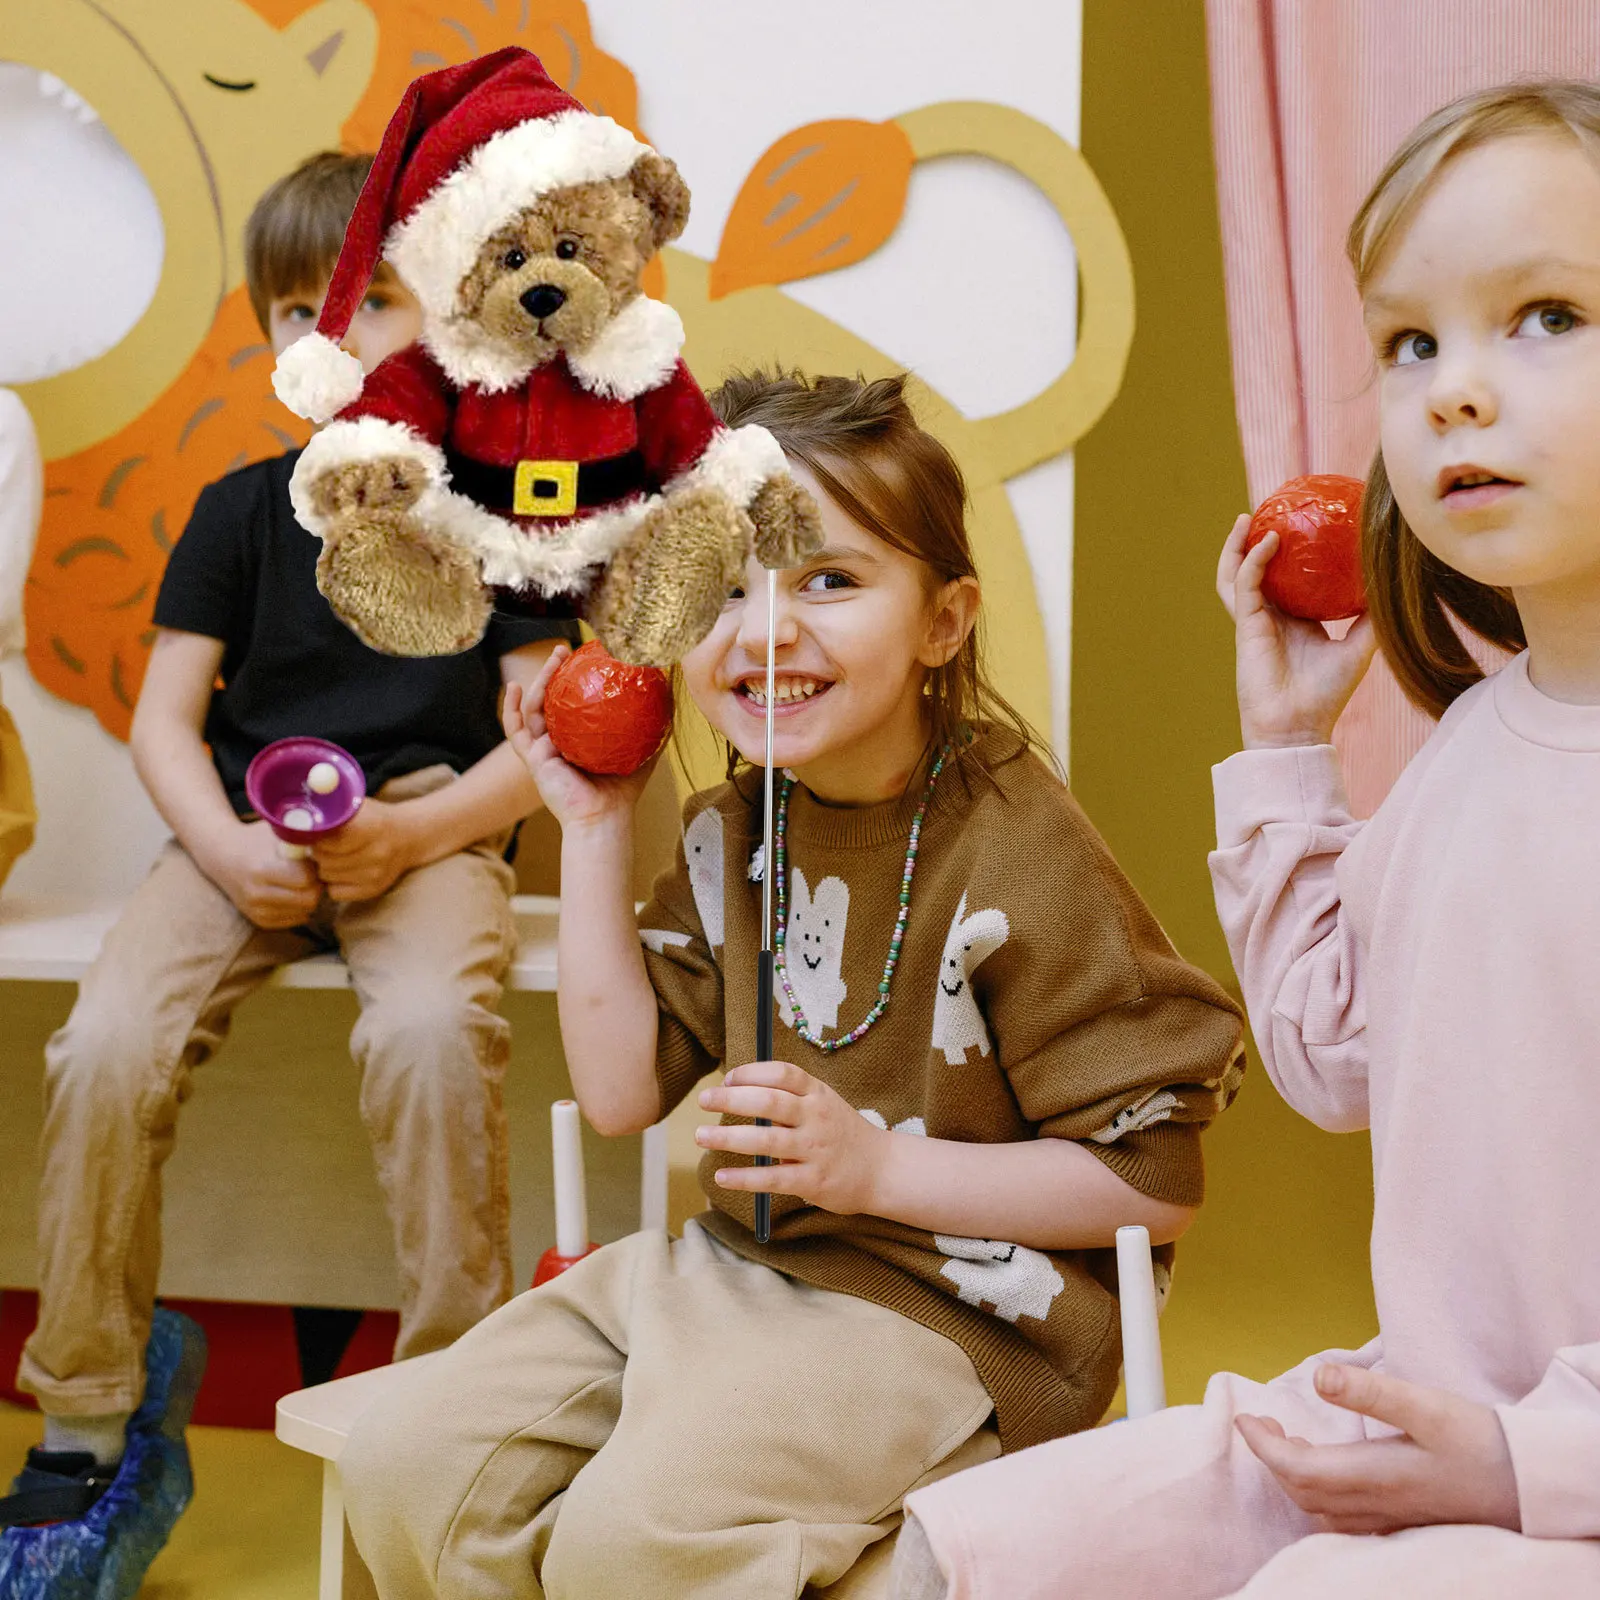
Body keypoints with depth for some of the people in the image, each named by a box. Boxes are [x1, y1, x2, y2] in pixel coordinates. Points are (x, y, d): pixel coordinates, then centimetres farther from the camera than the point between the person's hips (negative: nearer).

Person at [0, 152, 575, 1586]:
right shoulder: (243, 510, 12)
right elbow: (164, 718, 8)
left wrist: (420, 833, -16)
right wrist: (225, 847, -13)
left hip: (430, 831, -2)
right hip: (242, 836, 3)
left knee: (431, 1033, -35)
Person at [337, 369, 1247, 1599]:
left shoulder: (1016, 854, -15)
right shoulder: (734, 833, 6)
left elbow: (1156, 1184, -13)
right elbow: (623, 1091, 7)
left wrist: (877, 1166, -20)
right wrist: (595, 827, 5)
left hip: (952, 1309, -7)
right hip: (735, 1268, 7)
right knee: (410, 1464, -3)